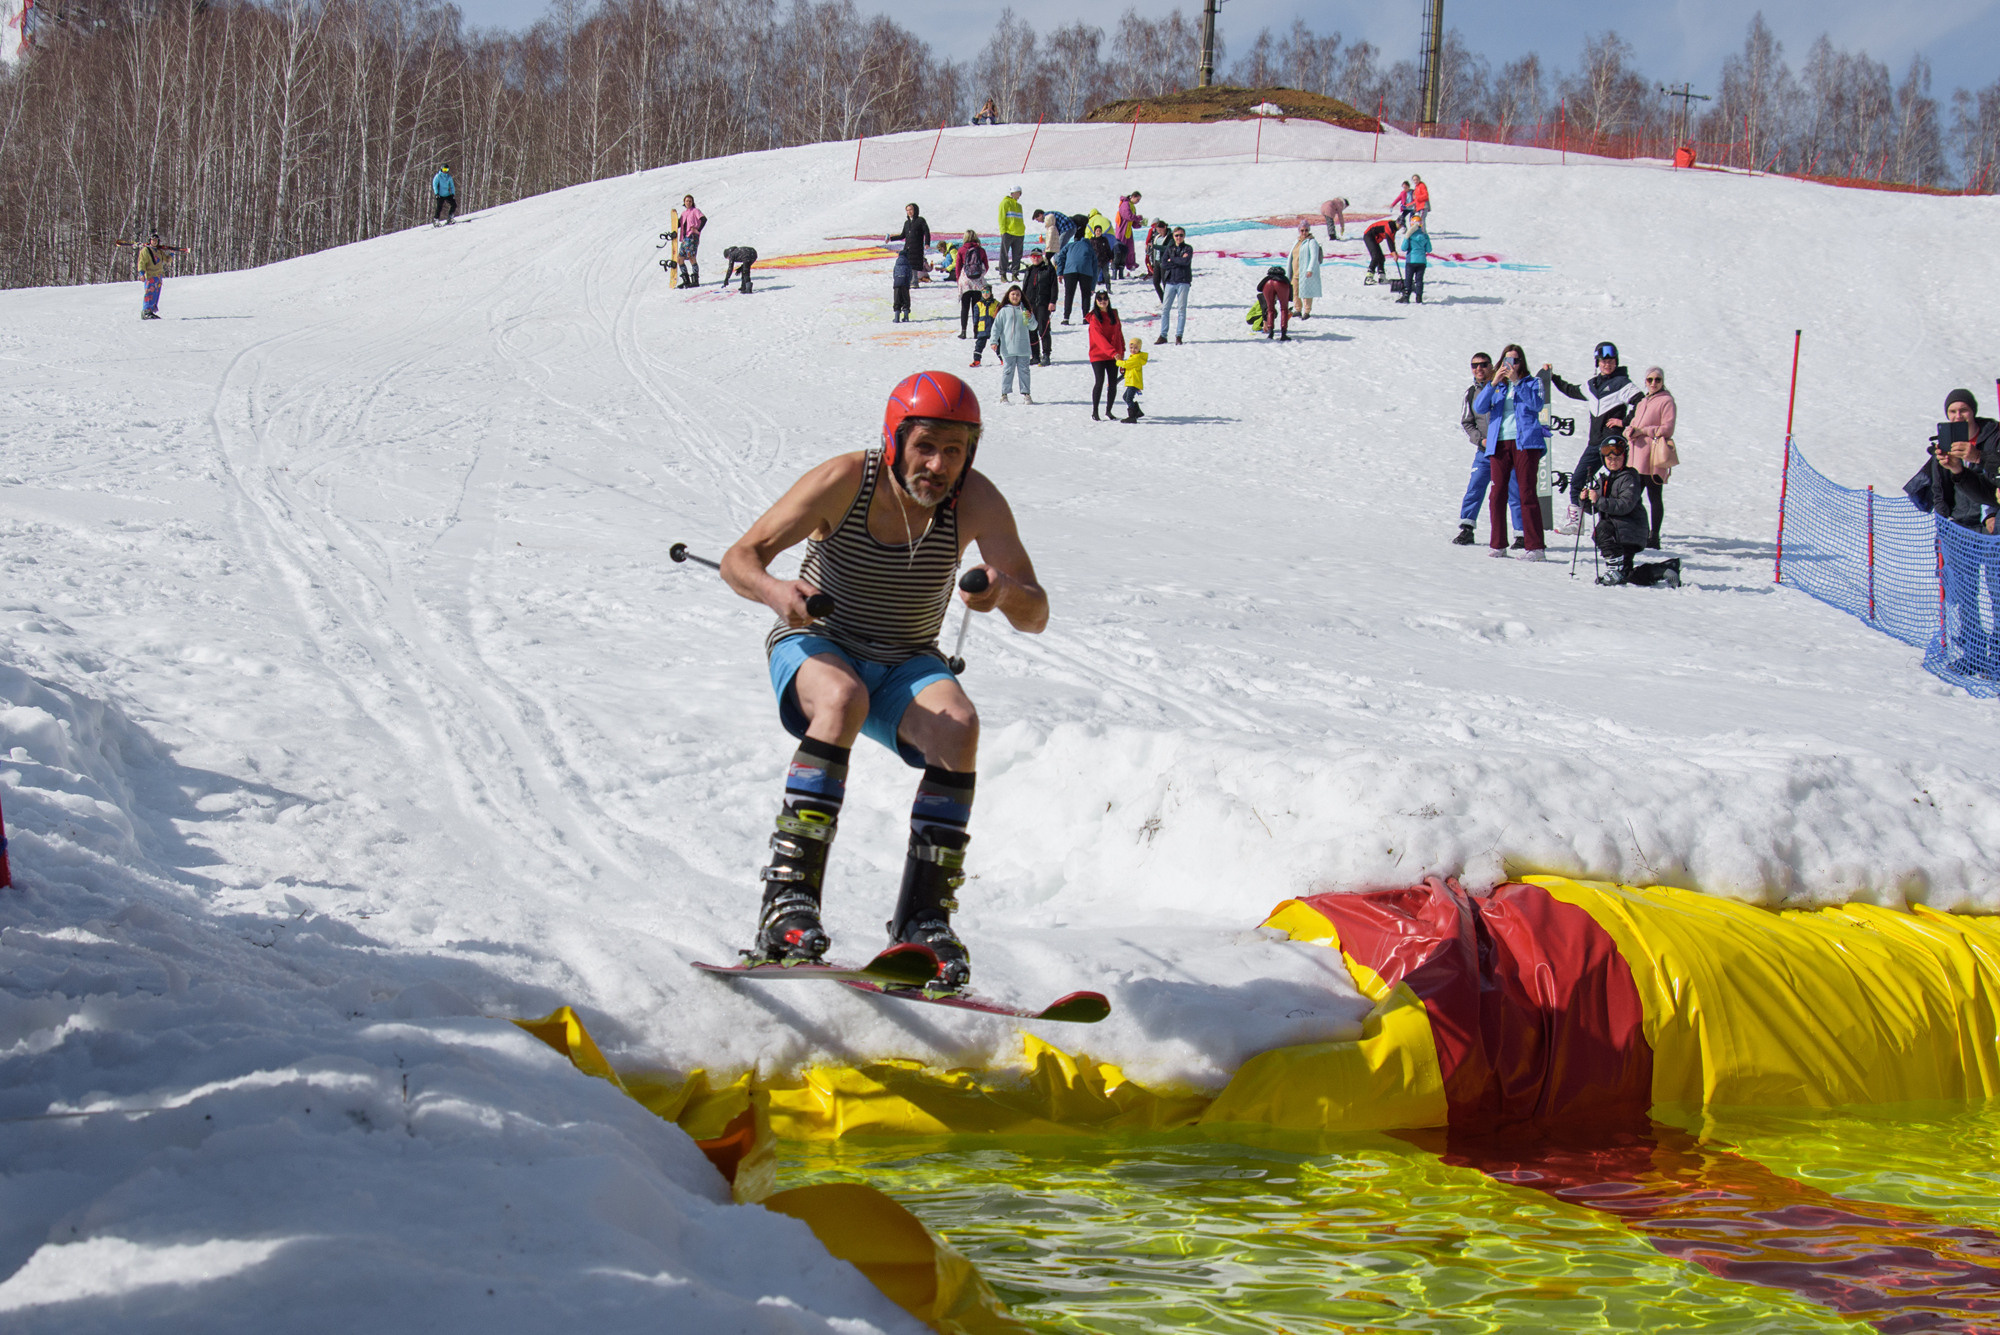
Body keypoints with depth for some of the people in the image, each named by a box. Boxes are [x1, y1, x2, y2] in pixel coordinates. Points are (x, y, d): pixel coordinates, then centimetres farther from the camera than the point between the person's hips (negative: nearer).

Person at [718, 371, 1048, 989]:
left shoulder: (977, 501, -15)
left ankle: (923, 918, -21)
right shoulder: (845, 481, -20)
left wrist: (1006, 590, -42)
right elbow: (739, 559, -17)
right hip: (816, 646, -2)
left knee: (959, 725, -29)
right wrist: (773, 588, -40)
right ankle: (788, 898, -36)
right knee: (843, 699, -36)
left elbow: (1035, 617, -18)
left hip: (906, 664, 2)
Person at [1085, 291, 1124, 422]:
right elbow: (1099, 338, -18)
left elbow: (1119, 332, 15)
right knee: (1099, 382, -12)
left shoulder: (1114, 314, 9)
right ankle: (1094, 412, -1)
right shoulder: (1094, 317, -7)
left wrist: (1121, 350, 7)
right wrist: (1112, 352, -28)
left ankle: (1108, 411, 12)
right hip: (1098, 355, -5)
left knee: (1113, 383, 1)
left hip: (1113, 355, 5)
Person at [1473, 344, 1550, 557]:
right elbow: (1479, 407, 3)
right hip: (1499, 443, 3)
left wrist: (1516, 382, -13)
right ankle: (1498, 545, 4)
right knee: (1497, 494, -2)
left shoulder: (1532, 383, 11)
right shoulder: (1497, 387, 18)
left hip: (1525, 442, -3)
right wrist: (1494, 384, -8)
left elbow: (1537, 404, -8)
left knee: (1526, 493, -9)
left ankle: (1534, 546, -10)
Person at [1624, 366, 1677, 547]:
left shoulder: (1666, 400, -5)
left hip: (1653, 455, -8)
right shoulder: (1642, 402, 19)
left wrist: (1643, 431, -16)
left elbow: (1667, 429, -11)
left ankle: (1654, 539, -2)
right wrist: (1630, 430, -2)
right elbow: (1634, 423, 21)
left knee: (1654, 496, -4)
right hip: (1637, 454, 8)